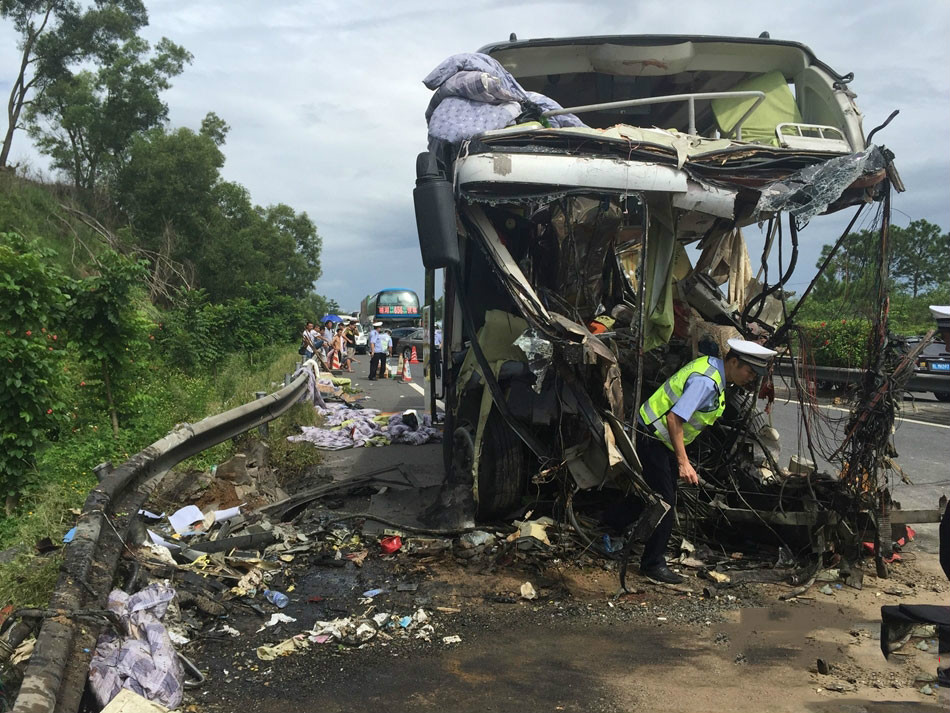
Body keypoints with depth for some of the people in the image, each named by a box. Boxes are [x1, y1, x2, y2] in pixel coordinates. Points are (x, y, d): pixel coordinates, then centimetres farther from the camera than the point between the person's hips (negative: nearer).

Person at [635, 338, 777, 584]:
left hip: (662, 440, 11)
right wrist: (683, 462, -32)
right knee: (665, 501, -7)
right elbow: (674, 418, -33)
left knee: (666, 499, 16)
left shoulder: (712, 364, 5)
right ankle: (653, 564, 4)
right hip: (652, 439, -10)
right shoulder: (706, 382, -26)